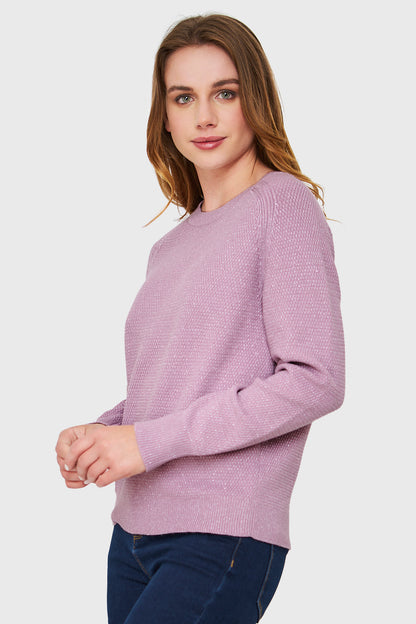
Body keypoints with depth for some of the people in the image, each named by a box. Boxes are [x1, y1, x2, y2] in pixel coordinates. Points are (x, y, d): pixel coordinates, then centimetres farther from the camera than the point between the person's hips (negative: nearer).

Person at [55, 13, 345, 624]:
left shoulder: (286, 205, -6)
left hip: (225, 537, -6)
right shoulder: (171, 245, 14)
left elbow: (316, 380, -14)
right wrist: (97, 433, 0)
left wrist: (150, 441, -14)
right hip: (134, 531, 7)